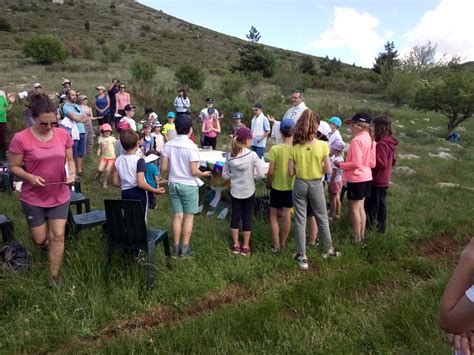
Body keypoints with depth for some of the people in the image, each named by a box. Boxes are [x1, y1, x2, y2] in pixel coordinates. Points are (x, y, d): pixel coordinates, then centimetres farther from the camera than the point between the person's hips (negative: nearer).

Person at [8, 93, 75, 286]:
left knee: (58, 236, 4)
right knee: (40, 240, 12)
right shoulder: (21, 139, -17)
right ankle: (47, 244, 51)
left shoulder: (63, 135, -7)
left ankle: (54, 277, 20)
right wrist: (30, 177, -25)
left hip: (60, 196, 2)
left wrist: (72, 173, -15)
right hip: (33, 198, -2)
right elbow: (14, 167, -7)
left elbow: (69, 160, 5)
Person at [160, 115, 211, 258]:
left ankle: (177, 247, 20)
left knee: (177, 216, 12)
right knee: (188, 217, 8)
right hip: (189, 186, -4)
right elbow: (194, 172, -17)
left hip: (173, 184, 5)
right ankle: (184, 249, 13)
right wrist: (204, 173, 3)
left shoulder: (168, 144, -4)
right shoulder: (191, 146, -17)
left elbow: (163, 168, -1)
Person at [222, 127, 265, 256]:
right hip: (248, 192, -3)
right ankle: (245, 247, 19)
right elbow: (261, 174, -15)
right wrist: (252, 176, 4)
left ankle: (235, 245, 23)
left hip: (235, 191, 3)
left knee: (235, 216, 14)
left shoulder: (230, 155, -5)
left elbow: (225, 175, 1)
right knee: (247, 218, 9)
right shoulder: (252, 155, -15)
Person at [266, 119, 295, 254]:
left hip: (277, 186, -2)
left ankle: (276, 245, 13)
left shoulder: (275, 149, -19)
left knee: (273, 215, 13)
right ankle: (282, 243, 27)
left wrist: (268, 183, 3)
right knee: (287, 215, 14)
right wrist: (297, 181, 12)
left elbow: (271, 172, -16)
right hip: (292, 186, 3)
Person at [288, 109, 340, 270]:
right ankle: (328, 250, 36)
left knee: (300, 221, 9)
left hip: (300, 185, 1)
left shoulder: (295, 147, -10)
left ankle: (302, 257, 16)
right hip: (316, 185, 0)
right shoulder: (322, 145, -14)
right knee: (322, 219, 18)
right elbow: (328, 170, -11)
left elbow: (291, 172, -7)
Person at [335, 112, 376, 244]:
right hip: (366, 177, 9)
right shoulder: (370, 139, 7)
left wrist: (341, 165, -10)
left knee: (354, 208, 3)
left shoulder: (357, 140, -20)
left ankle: (356, 237, 11)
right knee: (360, 207, 17)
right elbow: (372, 163, 9)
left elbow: (356, 163, -22)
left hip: (356, 178, -9)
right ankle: (362, 234, 26)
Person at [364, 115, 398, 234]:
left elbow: (380, 163, -24)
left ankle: (369, 225, 8)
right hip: (385, 179, 9)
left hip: (377, 180, -9)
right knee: (381, 204, 17)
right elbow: (392, 161, 15)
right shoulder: (390, 142, 8)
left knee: (371, 205, 1)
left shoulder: (381, 144, -22)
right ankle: (381, 227, 26)